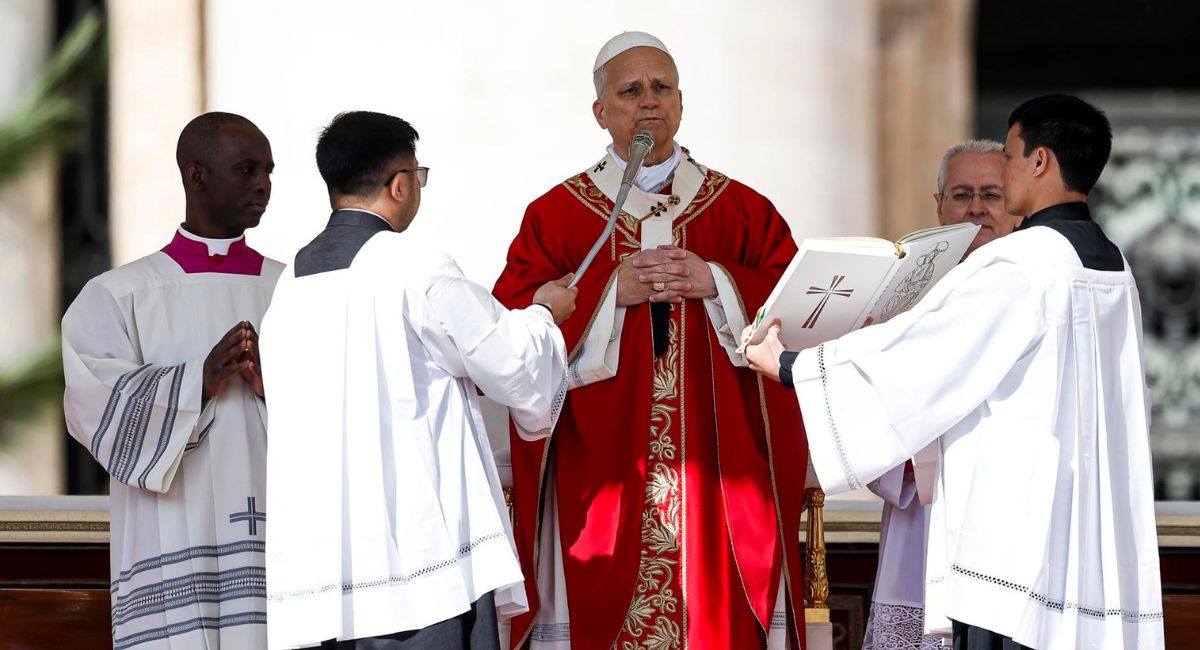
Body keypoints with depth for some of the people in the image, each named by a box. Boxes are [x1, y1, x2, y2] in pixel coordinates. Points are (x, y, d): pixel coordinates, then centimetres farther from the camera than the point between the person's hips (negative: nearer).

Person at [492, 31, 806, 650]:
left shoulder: (744, 211, 11)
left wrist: (716, 284, -12)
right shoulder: (555, 215, 7)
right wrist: (610, 292, -13)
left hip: (720, 477, 1)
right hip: (600, 478, -1)